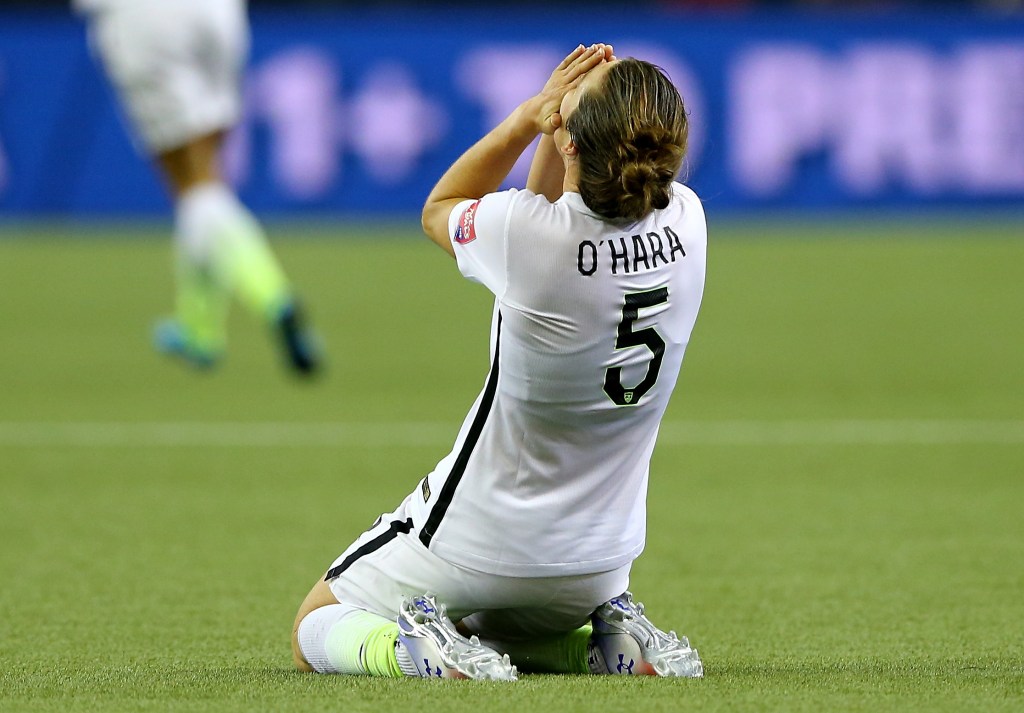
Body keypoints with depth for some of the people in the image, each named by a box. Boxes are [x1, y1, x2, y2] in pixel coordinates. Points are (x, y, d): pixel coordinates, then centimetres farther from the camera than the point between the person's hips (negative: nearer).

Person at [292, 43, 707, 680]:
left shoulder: (525, 235, -29)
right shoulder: (686, 222, -14)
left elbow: (439, 209, -2)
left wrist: (531, 114, -5)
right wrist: (550, 130, -9)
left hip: (474, 546, -5)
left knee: (314, 632, 18)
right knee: (495, 627, 36)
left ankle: (421, 650, -12)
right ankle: (616, 643, 7)